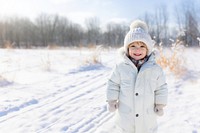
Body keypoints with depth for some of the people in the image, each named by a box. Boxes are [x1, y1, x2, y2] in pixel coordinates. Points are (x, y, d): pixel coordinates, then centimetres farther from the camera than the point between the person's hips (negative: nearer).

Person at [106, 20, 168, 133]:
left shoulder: (155, 69, -10)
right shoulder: (121, 67, -11)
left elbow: (161, 88, 1)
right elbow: (113, 84, 0)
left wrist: (160, 105, 2)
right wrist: (112, 101, 0)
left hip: (147, 115, 0)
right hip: (126, 114, 0)